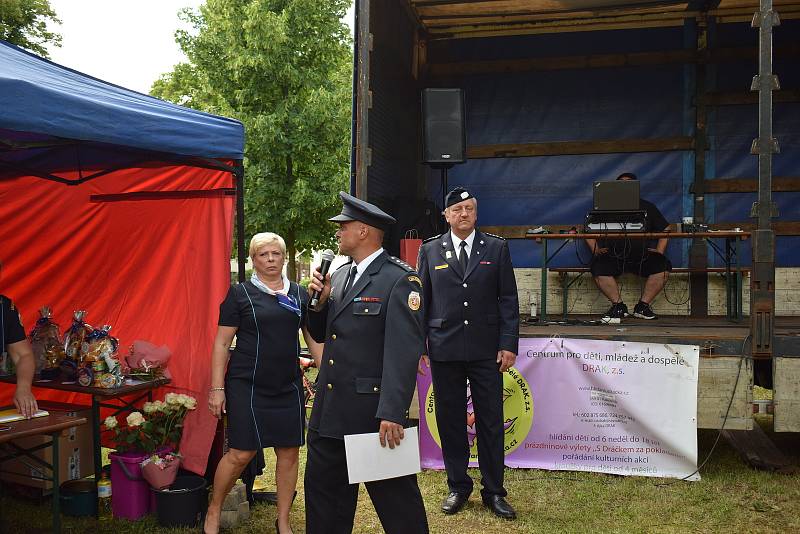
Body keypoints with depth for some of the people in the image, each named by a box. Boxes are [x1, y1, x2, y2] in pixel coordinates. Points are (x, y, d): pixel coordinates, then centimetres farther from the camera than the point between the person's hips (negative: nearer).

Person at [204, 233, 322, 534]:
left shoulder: (299, 295, 9)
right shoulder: (240, 293, -2)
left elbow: (314, 338, 14)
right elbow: (222, 343, -2)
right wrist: (217, 388, -8)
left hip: (288, 386, 4)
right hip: (247, 386, -4)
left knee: (289, 452, 5)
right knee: (241, 454, -5)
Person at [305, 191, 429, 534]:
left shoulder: (400, 280, -13)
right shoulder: (340, 275, 12)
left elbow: (405, 351, -19)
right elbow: (321, 334, 18)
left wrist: (392, 414, -24)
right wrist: (319, 299, -1)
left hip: (374, 412, -8)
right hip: (330, 411, 8)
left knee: (395, 496, 4)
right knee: (322, 492, 17)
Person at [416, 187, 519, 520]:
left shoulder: (497, 248, 5)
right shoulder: (430, 250, 6)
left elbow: (508, 299, 3)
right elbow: (421, 300, 7)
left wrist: (509, 344, -3)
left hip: (486, 350, 0)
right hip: (444, 349, 1)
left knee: (491, 422, 4)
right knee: (450, 421, 8)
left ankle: (494, 492, 16)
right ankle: (458, 487, 22)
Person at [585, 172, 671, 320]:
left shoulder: (647, 207, 19)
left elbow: (665, 230, 20)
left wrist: (659, 251, 5)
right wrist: (596, 250, -2)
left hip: (641, 256, 1)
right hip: (613, 256, -1)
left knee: (663, 265, -26)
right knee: (598, 267, -32)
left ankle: (643, 306, -14)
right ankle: (618, 305, -16)